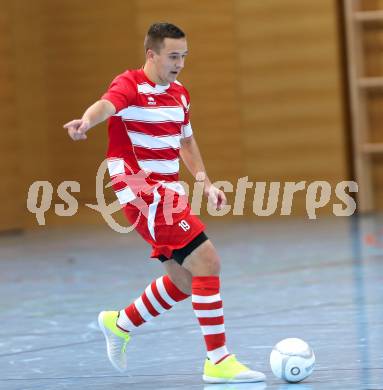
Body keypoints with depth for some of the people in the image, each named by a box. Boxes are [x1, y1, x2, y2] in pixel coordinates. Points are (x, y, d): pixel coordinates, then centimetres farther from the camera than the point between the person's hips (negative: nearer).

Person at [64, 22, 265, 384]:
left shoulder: (179, 93, 12)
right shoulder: (130, 85, -13)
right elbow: (106, 105, -36)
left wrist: (206, 183, 23)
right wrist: (86, 121, -57)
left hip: (168, 193, 9)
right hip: (142, 192, -9)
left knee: (185, 279, 13)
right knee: (206, 262, -16)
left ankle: (121, 324, 34)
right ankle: (218, 361, -11)